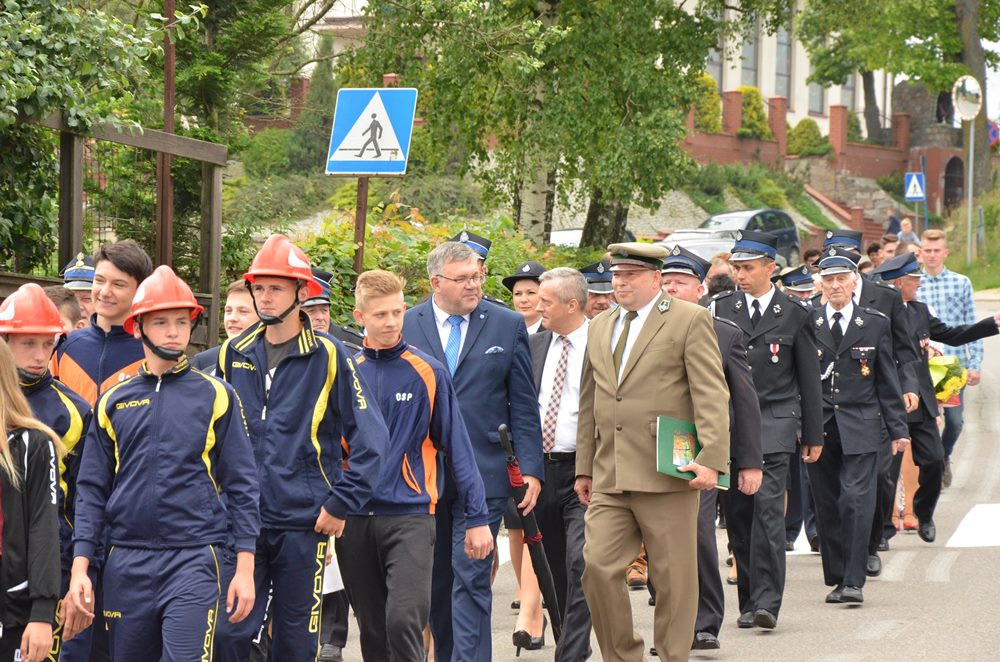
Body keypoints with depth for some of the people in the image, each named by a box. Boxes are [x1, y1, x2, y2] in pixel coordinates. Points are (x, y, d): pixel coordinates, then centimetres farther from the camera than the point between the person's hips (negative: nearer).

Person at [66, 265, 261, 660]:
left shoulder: (216, 397, 4)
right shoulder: (113, 402, 10)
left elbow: (240, 485, 2)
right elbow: (92, 489, 10)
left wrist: (245, 568, -4)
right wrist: (80, 567, 1)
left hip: (193, 562, -3)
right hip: (126, 566, 3)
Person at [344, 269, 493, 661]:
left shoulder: (428, 372, 0)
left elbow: (456, 447, 1)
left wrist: (477, 517, -1)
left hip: (411, 515, -3)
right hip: (354, 521, 3)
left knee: (404, 618, -18)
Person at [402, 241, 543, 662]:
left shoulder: (508, 326, 4)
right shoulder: (405, 326, 4)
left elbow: (523, 406, 5)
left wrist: (531, 469, -2)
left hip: (482, 473, -2)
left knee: (471, 578, -9)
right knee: (436, 579, 11)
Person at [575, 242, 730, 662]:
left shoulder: (690, 320, -1)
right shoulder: (599, 328, 18)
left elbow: (711, 395, -7)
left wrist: (711, 459, -17)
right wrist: (584, 468, 19)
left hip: (667, 473, -5)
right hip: (609, 478, 5)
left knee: (674, 576, 0)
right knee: (598, 567, -5)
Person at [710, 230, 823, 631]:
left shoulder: (794, 314, 4)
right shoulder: (720, 309, 9)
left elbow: (808, 378, 8)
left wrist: (813, 435, 8)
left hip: (775, 422, -3)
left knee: (768, 507, -14)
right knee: (737, 515, 4)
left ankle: (767, 601, -14)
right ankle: (749, 600, 13)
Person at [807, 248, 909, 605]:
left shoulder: (876, 324, 6)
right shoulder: (806, 322, 5)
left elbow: (888, 381, 8)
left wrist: (897, 428, 5)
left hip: (860, 428, -1)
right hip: (818, 428, 1)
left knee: (857, 501, -12)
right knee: (827, 506, 5)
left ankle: (854, 581, -12)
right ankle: (836, 578, 15)